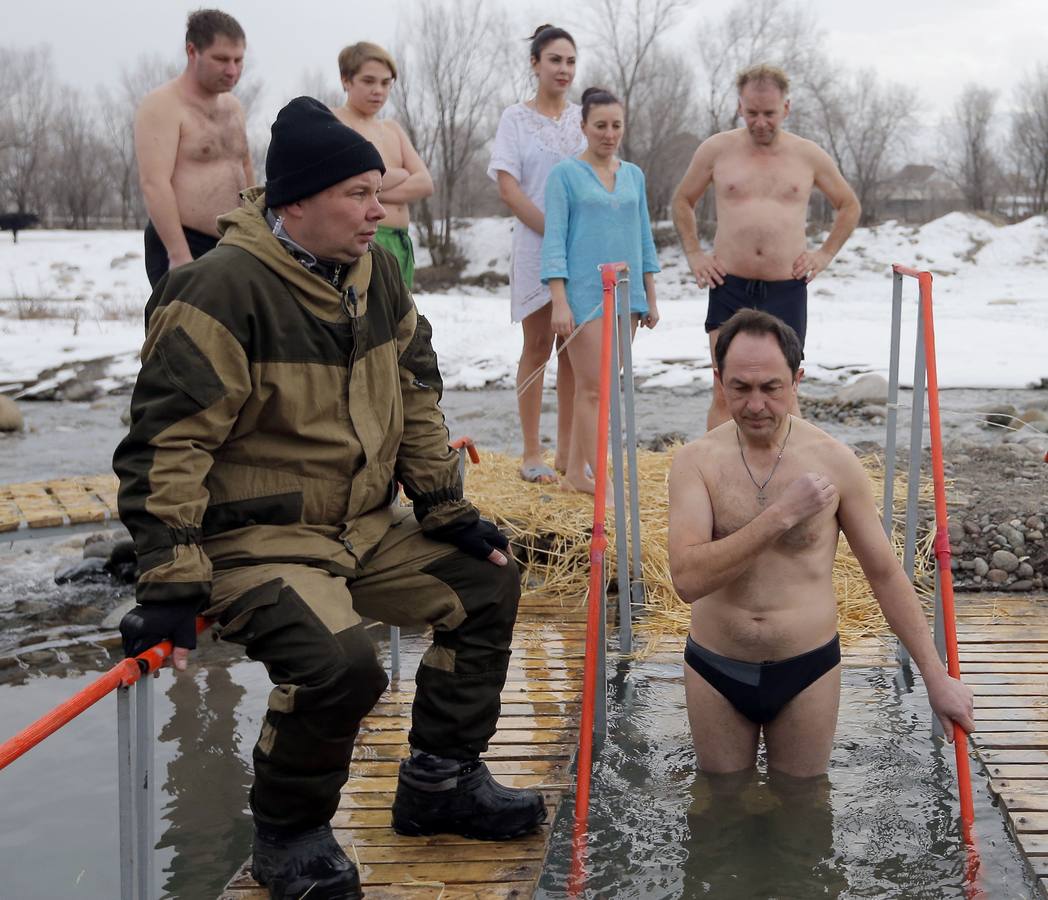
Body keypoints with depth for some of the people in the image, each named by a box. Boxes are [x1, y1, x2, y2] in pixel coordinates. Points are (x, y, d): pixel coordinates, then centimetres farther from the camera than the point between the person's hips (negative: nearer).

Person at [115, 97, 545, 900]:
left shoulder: (373, 271, 5)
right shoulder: (223, 290, -21)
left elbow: (416, 400, 13)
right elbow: (167, 443, -23)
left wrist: (450, 511, 9)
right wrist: (171, 586, -27)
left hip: (365, 526, 9)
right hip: (255, 541, -9)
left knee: (488, 583, 10)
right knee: (339, 662, -31)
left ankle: (440, 783, 23)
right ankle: (289, 835, -1)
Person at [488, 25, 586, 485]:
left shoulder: (582, 117, 11)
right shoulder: (516, 118, 0)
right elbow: (509, 188, -7)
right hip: (536, 246, -3)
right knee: (538, 346, 1)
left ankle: (567, 450, 13)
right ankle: (531, 451, 8)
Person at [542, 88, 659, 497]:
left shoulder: (633, 175, 14)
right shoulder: (565, 173, -1)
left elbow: (644, 238, 17)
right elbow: (554, 239, -5)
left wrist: (650, 298, 14)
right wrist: (559, 302, -12)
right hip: (584, 291, -5)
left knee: (601, 387, 7)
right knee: (592, 388, -7)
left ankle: (576, 471, 15)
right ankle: (599, 479, -5)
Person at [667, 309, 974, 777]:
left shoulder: (833, 460, -10)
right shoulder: (696, 461, -11)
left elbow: (885, 572, -1)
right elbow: (687, 579, -24)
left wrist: (936, 674, 1)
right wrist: (781, 515, -29)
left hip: (807, 670, 0)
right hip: (716, 671, 0)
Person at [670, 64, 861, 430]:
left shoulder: (808, 156, 6)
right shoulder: (716, 149, 4)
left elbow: (849, 206, 20)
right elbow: (682, 201, 19)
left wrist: (824, 254, 9)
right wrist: (694, 254, 9)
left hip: (787, 290, 0)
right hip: (729, 287, 0)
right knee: (725, 394, -2)